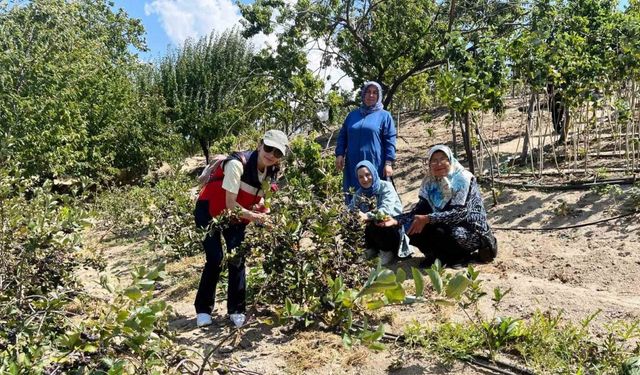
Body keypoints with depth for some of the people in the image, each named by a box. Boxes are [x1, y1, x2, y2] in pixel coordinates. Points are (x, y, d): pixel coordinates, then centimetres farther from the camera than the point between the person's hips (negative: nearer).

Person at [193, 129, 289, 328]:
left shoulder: (272, 172, -10)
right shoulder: (238, 164, -31)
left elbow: (259, 197, 3)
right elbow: (230, 204, -31)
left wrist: (261, 209, -18)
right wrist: (255, 217, -32)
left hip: (236, 215, 6)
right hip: (210, 211, -6)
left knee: (237, 260, 0)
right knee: (215, 260, -11)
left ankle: (236, 310, 15)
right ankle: (203, 309, 8)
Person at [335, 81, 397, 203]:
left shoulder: (385, 116, 5)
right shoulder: (353, 115, 16)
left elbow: (390, 141, -1)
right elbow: (342, 136, 16)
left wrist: (389, 163, -10)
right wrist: (339, 154, 2)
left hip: (375, 165, -3)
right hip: (353, 165, 4)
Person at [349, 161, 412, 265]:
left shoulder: (386, 186, -11)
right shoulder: (359, 193, 5)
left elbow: (386, 209, -28)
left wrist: (368, 216, -43)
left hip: (392, 226, -5)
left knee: (372, 226, -32)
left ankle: (387, 250, -3)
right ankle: (371, 248, 8)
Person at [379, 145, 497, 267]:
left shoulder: (463, 178, -16)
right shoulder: (430, 182, 1)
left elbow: (460, 213, -27)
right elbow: (420, 210, -3)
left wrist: (427, 219, -33)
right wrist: (397, 221, -19)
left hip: (472, 229, -5)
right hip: (448, 227, 6)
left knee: (437, 233, -31)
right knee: (414, 230, -14)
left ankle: (463, 256, -4)